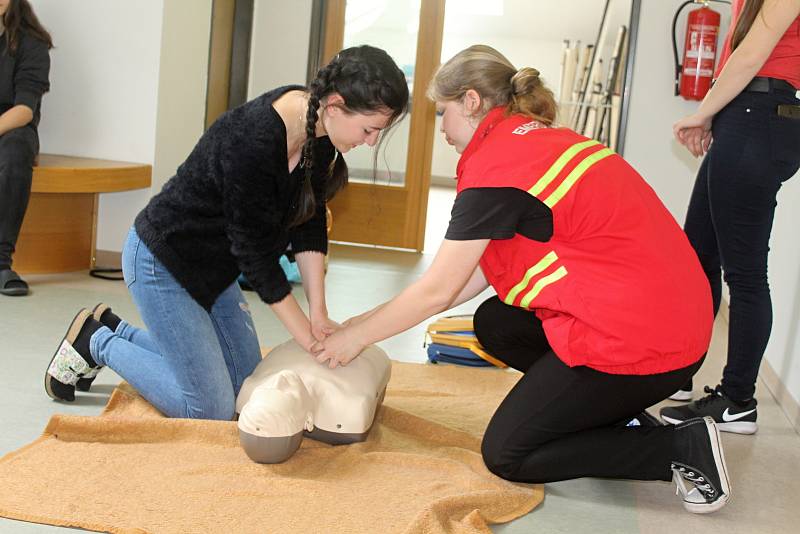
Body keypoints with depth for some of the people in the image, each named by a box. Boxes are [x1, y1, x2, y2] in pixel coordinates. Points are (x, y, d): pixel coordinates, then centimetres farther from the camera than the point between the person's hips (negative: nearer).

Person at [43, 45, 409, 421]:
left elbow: (310, 221, -1)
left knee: (247, 386, 14)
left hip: (215, 267, 9)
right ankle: (98, 343, 11)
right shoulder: (253, 141, -34)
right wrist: (306, 336, -17)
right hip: (163, 263, -9)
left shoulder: (317, 126, -9)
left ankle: (115, 330, 24)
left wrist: (318, 312, -7)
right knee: (211, 409, -7)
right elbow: (253, 248, -25)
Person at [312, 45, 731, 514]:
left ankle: (683, 448, -1)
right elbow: (479, 273, 16)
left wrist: (358, 335, 6)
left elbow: (437, 291, -9)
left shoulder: (494, 165, -14)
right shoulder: (540, 138, 14)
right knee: (494, 323, 19)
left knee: (506, 455, 2)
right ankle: (619, 414, 14)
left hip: (637, 340, -9)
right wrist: (377, 318, 18)